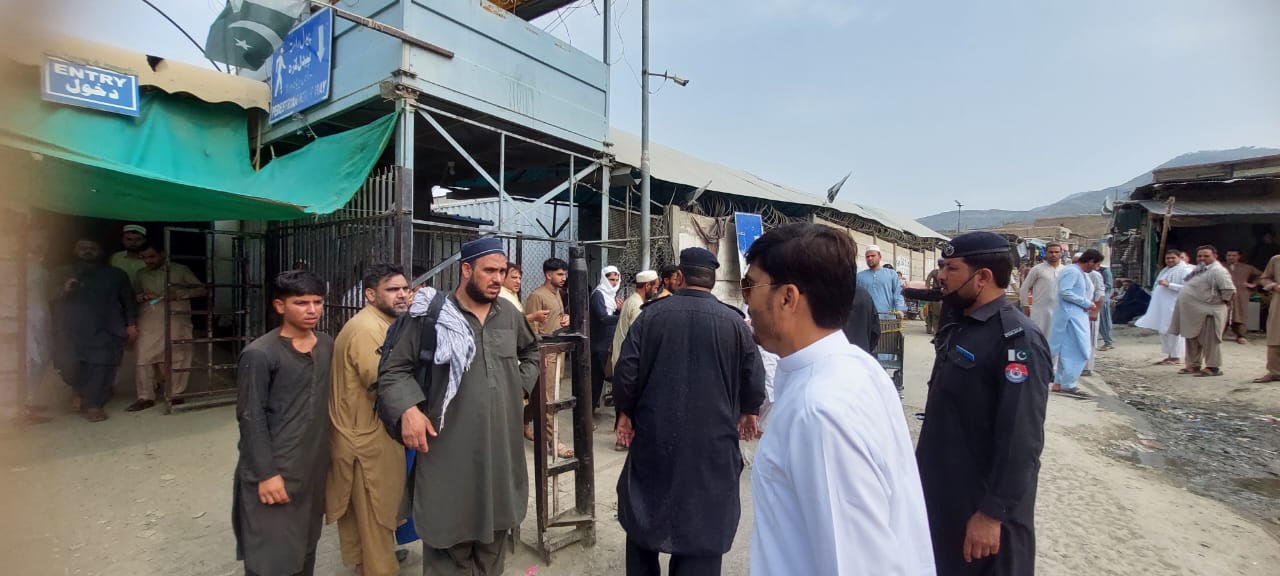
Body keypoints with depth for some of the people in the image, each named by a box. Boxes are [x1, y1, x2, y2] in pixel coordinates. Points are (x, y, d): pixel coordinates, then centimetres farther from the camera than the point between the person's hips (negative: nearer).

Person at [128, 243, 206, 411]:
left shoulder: (180, 270, 7)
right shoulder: (140, 275, 15)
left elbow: (202, 289, 4)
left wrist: (180, 294, -12)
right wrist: (142, 297, -5)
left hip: (176, 321, -2)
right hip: (149, 323, 2)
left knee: (176, 358, -1)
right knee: (145, 358, -4)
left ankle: (174, 394, 8)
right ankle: (145, 397, 5)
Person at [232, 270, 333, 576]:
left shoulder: (327, 346, 4)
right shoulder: (259, 354, -15)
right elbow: (250, 417, -14)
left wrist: (327, 456, 10)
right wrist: (266, 473, -15)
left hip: (314, 467, 6)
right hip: (274, 469, -5)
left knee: (306, 545, 19)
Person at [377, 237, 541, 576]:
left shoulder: (509, 314, 6)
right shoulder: (431, 315, -9)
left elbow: (531, 350, 26)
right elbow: (394, 371, -2)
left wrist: (523, 383, 13)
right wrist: (409, 409, -17)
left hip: (502, 446, 5)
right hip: (449, 449, -4)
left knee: (498, 526, 20)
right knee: (450, 533, 10)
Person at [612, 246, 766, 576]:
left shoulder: (651, 314, -6)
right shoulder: (734, 321, -6)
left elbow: (626, 369, -6)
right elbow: (754, 378, 0)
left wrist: (625, 412, 9)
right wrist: (748, 411, 19)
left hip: (654, 434, 1)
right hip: (713, 438, -1)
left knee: (643, 513, 20)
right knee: (703, 521, 11)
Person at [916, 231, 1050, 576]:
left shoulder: (1017, 339, -21)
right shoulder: (957, 326, 6)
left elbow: (1022, 439, -24)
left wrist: (993, 513, -23)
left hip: (983, 504, -8)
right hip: (942, 493, 8)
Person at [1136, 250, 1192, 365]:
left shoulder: (1185, 270, -8)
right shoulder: (1165, 270, 19)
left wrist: (1169, 284, -20)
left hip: (1174, 306, -9)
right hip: (1163, 305, 9)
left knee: (1174, 331, -6)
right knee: (1164, 331, 11)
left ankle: (1176, 357, 1)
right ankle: (1169, 355, 18)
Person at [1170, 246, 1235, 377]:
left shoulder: (1217, 270, -14)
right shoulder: (1199, 269, 16)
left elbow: (1229, 290, -21)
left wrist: (1223, 302, -9)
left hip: (1208, 311, -10)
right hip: (1193, 312, 10)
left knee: (1209, 340, -3)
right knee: (1192, 339, 15)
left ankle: (1213, 367, 4)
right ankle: (1193, 365, 23)